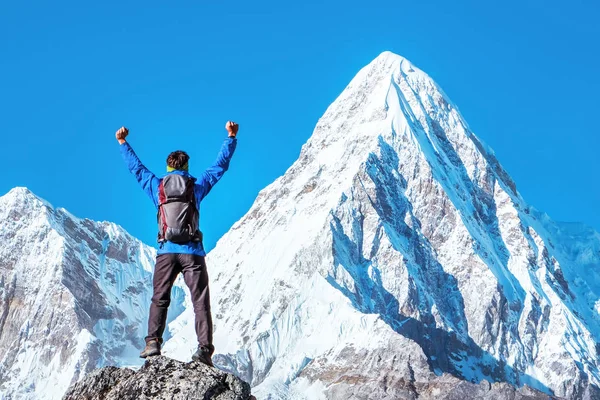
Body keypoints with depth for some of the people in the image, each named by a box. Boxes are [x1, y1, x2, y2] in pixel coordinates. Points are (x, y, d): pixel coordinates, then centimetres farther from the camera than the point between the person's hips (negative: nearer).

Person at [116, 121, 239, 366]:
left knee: (159, 299, 11)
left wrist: (123, 143, 38)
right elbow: (221, 165, 16)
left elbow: (136, 167, 24)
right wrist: (231, 137, 25)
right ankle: (204, 347, -14)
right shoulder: (197, 186, 7)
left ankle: (153, 342, -3)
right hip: (192, 252, -1)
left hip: (166, 251, 1)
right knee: (200, 302, -3)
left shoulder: (157, 187, 9)